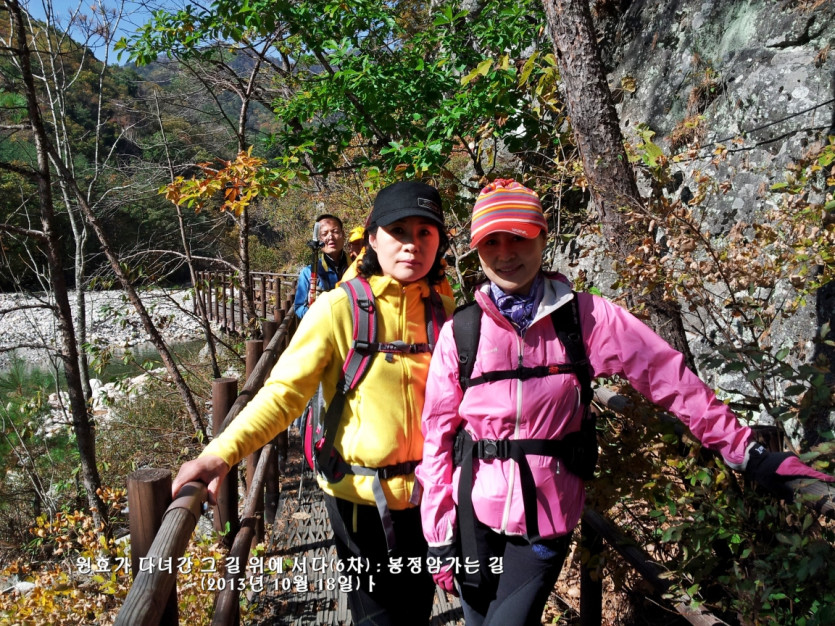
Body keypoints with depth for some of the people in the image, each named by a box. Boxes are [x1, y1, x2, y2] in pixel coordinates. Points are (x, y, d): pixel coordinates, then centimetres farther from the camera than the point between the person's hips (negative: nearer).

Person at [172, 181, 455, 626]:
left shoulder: (442, 311, -2)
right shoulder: (340, 308, -14)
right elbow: (284, 391, -18)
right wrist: (222, 452, -30)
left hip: (424, 490, 4)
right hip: (362, 492, -4)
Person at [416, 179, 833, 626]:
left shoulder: (583, 317, -6)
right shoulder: (459, 332, -5)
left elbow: (666, 376, -5)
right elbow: (437, 435, -2)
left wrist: (747, 453, -7)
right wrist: (439, 533, -2)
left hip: (547, 512, -1)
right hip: (475, 510, 2)